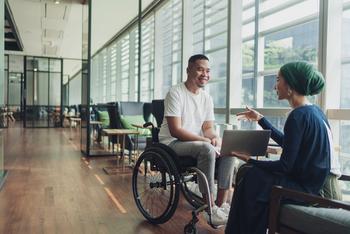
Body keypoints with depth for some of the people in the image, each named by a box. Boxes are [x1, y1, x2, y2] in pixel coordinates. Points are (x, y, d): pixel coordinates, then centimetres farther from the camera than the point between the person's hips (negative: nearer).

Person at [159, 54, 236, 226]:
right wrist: (205, 140, -27)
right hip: (172, 143, -7)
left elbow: (208, 128, 6)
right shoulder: (176, 93, -14)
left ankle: (221, 204, -9)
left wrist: (215, 138, -18)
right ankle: (210, 208, -24)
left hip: (196, 143, 7)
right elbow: (175, 130, -22)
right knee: (207, 149, -33)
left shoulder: (207, 98, 7)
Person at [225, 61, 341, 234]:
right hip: (315, 181, 9)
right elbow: (285, 142, 16)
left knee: (251, 178, 0)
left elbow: (285, 166, -21)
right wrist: (260, 120, 19)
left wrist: (250, 160, -11)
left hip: (303, 187, -9)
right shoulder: (314, 111, 7)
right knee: (250, 174, 10)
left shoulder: (298, 116, -21)